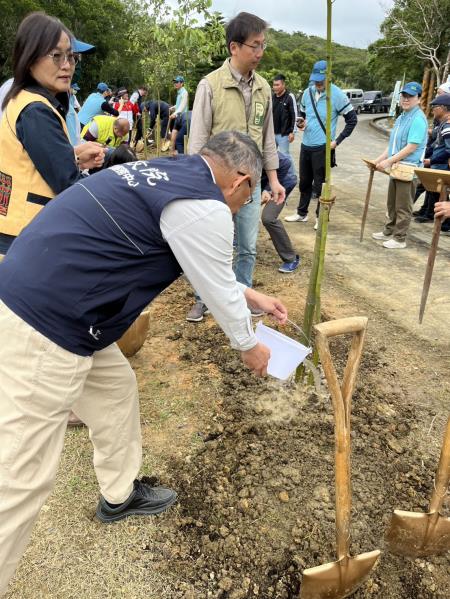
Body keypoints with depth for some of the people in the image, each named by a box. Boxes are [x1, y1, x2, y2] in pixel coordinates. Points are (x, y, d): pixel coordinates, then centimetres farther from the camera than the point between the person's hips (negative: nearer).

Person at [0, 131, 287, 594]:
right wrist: (248, 347, 17)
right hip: (44, 328, -10)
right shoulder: (203, 206, -15)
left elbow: (210, 266, 27)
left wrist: (253, 296, 35)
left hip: (38, 297, 10)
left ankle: (120, 495, 45)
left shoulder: (170, 174, 15)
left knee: (115, 389, 25)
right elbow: (218, 291, -2)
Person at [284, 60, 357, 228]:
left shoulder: (337, 95, -12)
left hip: (323, 147, -6)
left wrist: (337, 140, -11)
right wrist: (301, 123, -4)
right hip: (306, 145, 6)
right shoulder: (307, 92, 4)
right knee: (304, 182, 15)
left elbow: (352, 119, -6)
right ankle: (302, 213, 29)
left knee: (320, 184, 1)